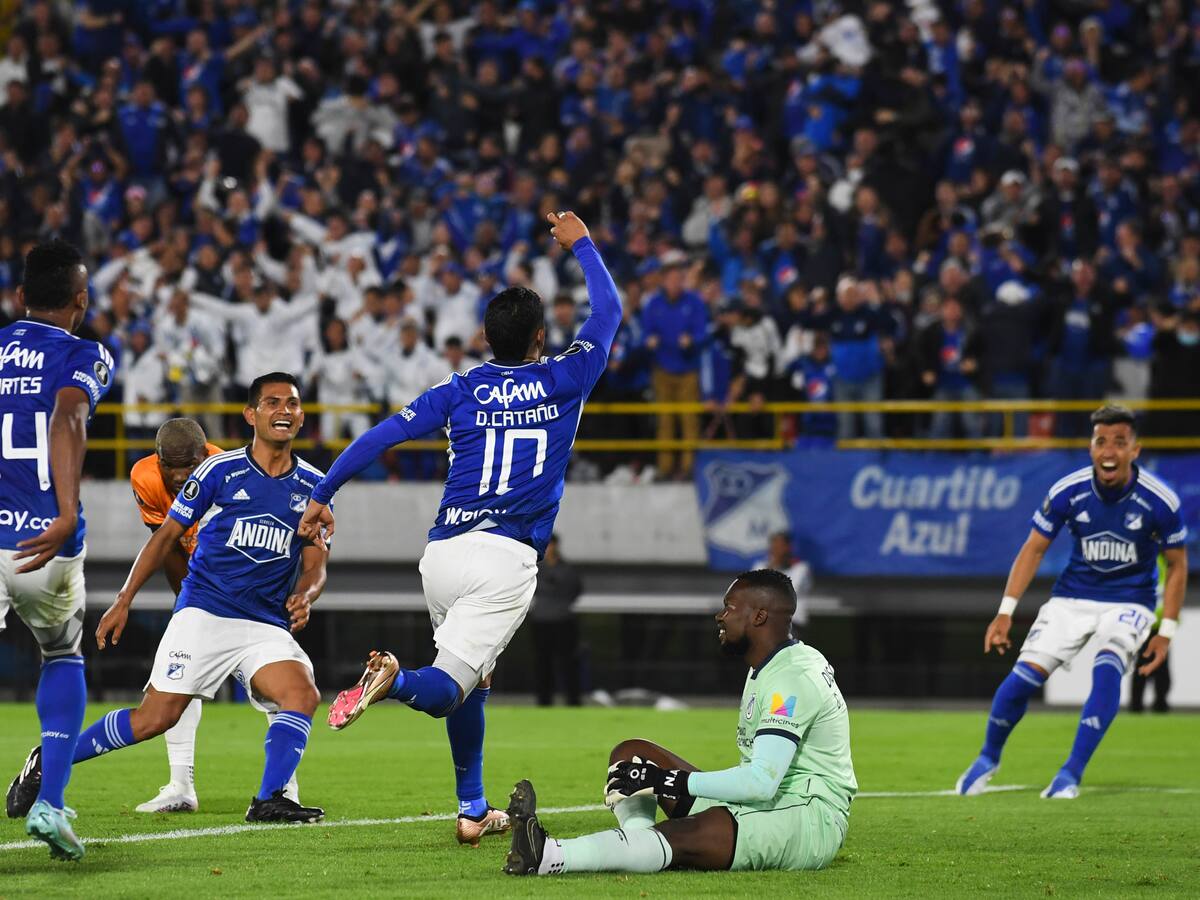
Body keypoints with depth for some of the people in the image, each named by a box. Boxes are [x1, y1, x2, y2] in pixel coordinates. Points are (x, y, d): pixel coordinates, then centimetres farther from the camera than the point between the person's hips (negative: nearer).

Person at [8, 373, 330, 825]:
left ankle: (268, 801, -19)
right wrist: (123, 601, 3)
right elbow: (166, 536, 6)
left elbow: (315, 564, 10)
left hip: (267, 626, 3)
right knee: (155, 718, -10)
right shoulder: (220, 470, -1)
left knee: (303, 695, -25)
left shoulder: (312, 486, 8)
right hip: (203, 613, -3)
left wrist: (304, 597, -14)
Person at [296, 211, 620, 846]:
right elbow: (608, 310, 23)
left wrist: (322, 495, 11)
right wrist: (580, 244, 37)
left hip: (443, 555, 4)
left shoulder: (460, 391, 11)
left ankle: (473, 810, 21)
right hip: (506, 559, -4)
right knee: (447, 689, -13)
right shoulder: (562, 382, 8)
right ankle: (395, 680, -46)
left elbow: (384, 434, 5)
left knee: (472, 682, 22)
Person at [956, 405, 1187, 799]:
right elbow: (1034, 548, -3)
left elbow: (1177, 564, -3)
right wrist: (1006, 611, -8)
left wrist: (1166, 632, -6)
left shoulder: (1159, 501, -17)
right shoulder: (1067, 492, -15)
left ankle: (1071, 775, -22)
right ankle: (988, 758, 16)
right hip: (1071, 598, 2)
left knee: (1107, 671, -29)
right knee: (1024, 675, -11)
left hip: (1129, 602, -2)